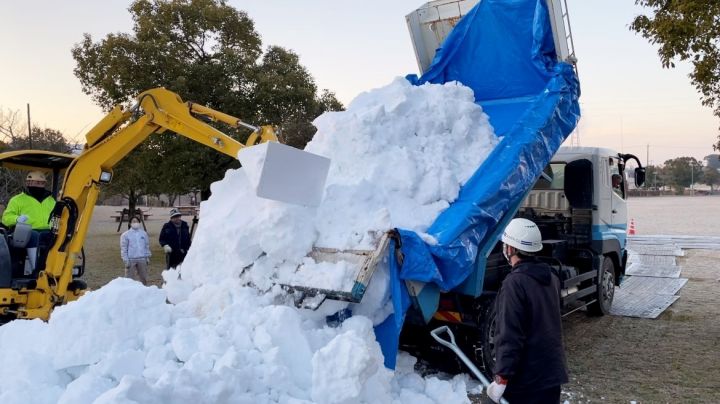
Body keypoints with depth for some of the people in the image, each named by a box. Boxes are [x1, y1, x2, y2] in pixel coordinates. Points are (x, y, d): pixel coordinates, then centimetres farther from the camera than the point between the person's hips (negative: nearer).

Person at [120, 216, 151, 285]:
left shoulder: (143, 233, 8)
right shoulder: (125, 235, -1)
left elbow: (147, 246, 12)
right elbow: (123, 248, -3)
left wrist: (148, 257, 7)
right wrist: (126, 260, -9)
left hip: (142, 259, 3)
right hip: (131, 259, -3)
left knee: (143, 278, 11)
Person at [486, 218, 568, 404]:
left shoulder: (515, 283, -20)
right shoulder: (551, 277, 7)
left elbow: (510, 336, -22)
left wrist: (502, 377, -19)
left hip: (524, 379, -8)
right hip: (552, 371, 8)